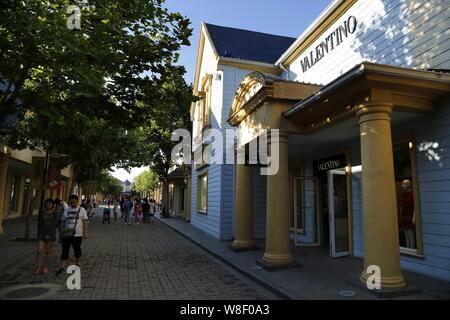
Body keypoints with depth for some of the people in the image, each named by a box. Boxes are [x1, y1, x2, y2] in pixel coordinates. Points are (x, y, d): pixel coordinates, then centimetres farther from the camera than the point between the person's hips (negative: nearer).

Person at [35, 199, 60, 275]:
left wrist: (49, 234, -17)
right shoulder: (42, 212, 5)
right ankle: (39, 268, 1)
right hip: (42, 233, 3)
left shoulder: (56, 213, -6)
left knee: (48, 251, 6)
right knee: (39, 251, -5)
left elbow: (54, 224, -11)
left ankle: (46, 267, 19)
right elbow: (39, 223, 12)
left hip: (51, 234, -3)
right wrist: (38, 234, 13)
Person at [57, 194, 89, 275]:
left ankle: (77, 262, 32)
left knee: (77, 250, 11)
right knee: (64, 251, 0)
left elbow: (85, 222, -4)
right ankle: (63, 267, 4)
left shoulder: (82, 210, -1)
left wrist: (85, 233, -11)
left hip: (77, 235, -2)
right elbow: (62, 221, 13)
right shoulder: (67, 210, 9)